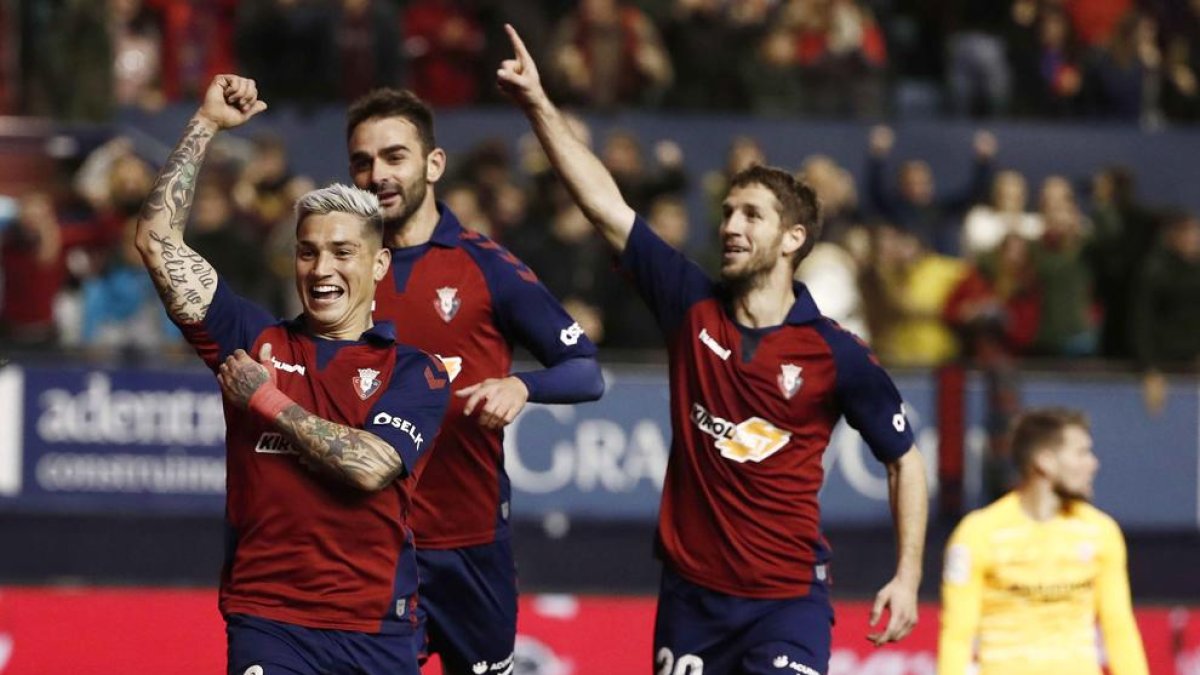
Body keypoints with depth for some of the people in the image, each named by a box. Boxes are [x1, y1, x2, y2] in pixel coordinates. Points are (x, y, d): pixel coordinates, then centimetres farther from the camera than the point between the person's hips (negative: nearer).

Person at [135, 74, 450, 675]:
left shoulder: (415, 372, 4)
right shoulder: (255, 341, 10)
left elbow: (369, 466, -13)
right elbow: (157, 240, 6)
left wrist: (268, 402, -5)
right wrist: (206, 124, 7)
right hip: (268, 620, 0)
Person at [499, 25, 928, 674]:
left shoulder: (838, 356, -6)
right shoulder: (693, 309, 2)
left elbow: (904, 460, 4)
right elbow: (606, 207, -2)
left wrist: (907, 577, -3)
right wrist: (538, 104, -8)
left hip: (787, 599, -4)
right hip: (691, 591, 4)